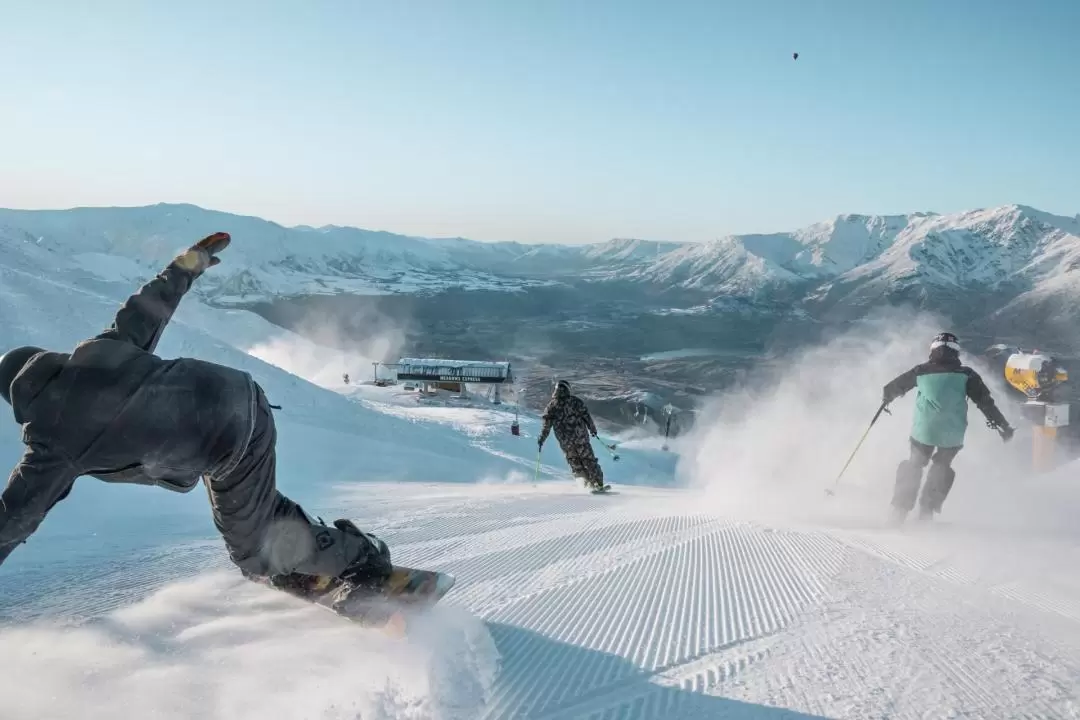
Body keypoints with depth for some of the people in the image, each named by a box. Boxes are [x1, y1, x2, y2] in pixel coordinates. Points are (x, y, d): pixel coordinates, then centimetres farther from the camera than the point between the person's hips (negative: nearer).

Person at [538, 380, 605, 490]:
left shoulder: (551, 405, 2)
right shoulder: (575, 401, 0)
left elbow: (546, 425, -1)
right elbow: (586, 416, 1)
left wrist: (541, 439, 5)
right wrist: (593, 429, 13)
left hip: (565, 442, 1)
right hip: (580, 437, -1)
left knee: (575, 463, 15)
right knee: (589, 460, 7)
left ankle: (588, 483, 8)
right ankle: (598, 484, 3)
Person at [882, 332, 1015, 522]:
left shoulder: (921, 371, 3)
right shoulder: (965, 374, 1)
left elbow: (895, 387, 16)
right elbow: (985, 401, 0)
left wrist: (886, 397, 38)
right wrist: (1002, 425, 7)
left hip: (923, 430, 0)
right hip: (952, 434, 0)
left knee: (914, 465, 22)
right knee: (941, 467, 23)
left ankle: (900, 508, 20)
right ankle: (927, 510, 20)